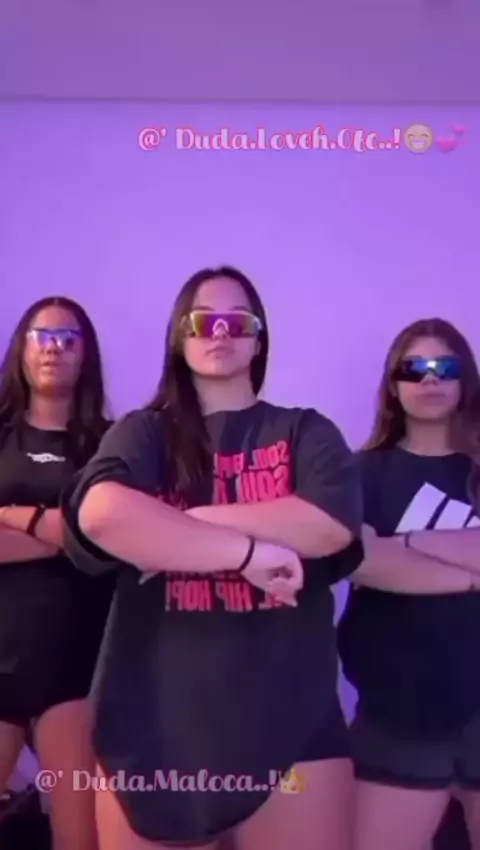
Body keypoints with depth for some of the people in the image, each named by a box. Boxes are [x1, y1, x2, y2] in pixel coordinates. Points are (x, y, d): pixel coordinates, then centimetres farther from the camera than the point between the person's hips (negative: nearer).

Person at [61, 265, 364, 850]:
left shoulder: (306, 433, 8)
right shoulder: (143, 433, 4)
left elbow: (332, 526, -12)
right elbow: (100, 512, -18)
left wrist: (171, 530, -12)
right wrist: (248, 550, -21)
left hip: (290, 720, 1)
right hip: (155, 721, 0)